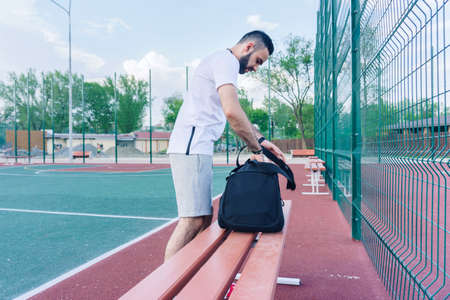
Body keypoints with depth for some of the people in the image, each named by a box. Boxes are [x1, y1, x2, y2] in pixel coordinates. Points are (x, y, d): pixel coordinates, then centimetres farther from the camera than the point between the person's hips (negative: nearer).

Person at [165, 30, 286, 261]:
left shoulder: (223, 62, 26)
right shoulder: (226, 60, -7)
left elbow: (237, 115, 27)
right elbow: (232, 112, -23)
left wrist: (261, 140, 16)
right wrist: (255, 148, -14)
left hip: (196, 149, 11)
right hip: (191, 148, -11)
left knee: (204, 217, 11)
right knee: (193, 220, -11)